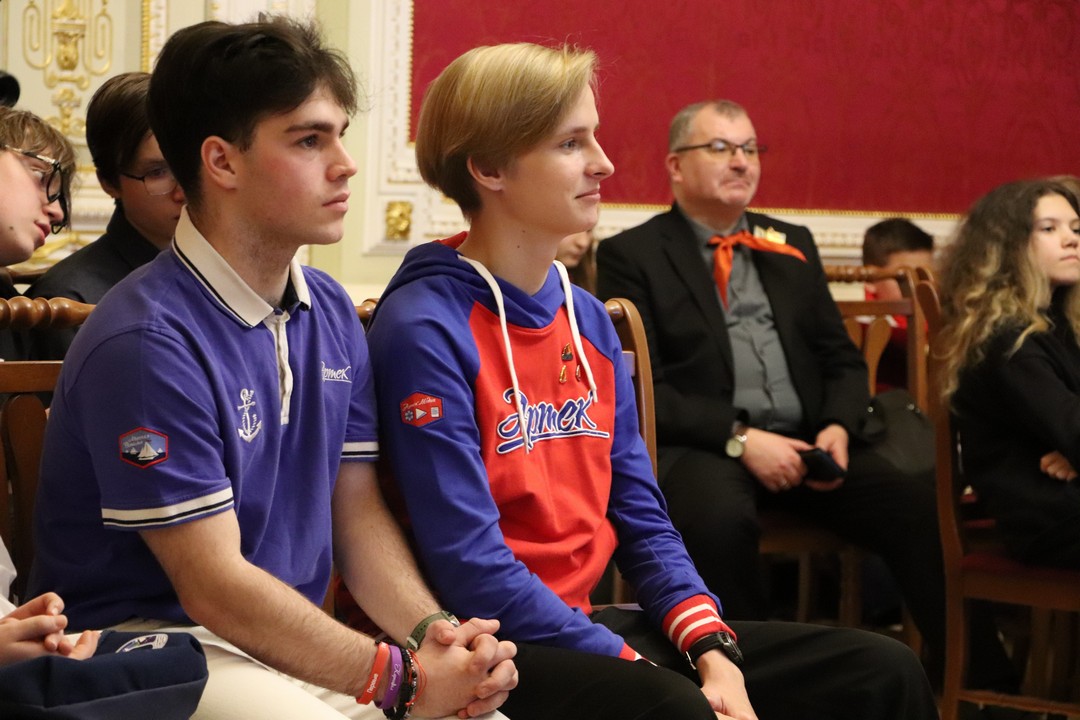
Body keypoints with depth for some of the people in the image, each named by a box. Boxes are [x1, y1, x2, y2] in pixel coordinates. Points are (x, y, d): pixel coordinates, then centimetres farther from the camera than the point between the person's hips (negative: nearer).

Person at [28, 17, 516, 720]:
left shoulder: (331, 313, 7)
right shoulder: (149, 344, -18)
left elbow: (359, 511, 10)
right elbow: (214, 586, -17)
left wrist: (434, 633, -9)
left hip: (300, 635, 7)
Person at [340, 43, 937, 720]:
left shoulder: (589, 319, 10)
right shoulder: (426, 328, -14)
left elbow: (640, 514, 11)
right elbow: (471, 567, -18)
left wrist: (712, 650, -5)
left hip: (591, 622, 8)